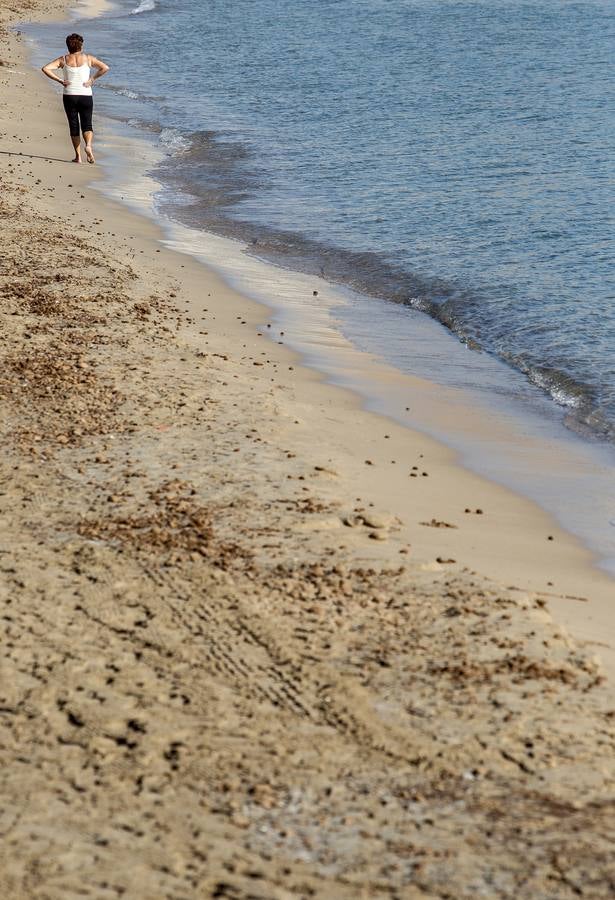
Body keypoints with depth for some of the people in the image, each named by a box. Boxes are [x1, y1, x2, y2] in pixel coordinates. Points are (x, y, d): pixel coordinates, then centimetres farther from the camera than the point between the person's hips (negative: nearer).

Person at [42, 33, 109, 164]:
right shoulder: (88, 58, 2)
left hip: (69, 96, 0)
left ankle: (78, 156, 6)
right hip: (85, 96, 0)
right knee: (87, 124, 7)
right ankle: (88, 145, -21)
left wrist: (60, 81, -4)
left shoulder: (63, 60, 3)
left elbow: (46, 69, -7)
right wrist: (92, 78, -1)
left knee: (74, 125, 9)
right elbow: (105, 68, -5)